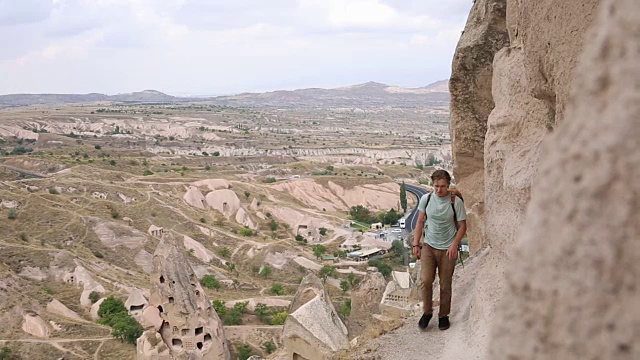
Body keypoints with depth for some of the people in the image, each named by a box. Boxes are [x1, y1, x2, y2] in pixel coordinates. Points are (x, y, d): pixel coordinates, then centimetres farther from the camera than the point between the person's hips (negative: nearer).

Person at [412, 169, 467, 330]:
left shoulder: (456, 201, -10)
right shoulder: (426, 199, -4)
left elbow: (462, 226, -4)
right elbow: (420, 222, 6)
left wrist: (454, 245, -15)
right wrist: (416, 244, 3)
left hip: (447, 249, -1)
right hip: (428, 246, 2)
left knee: (445, 285, 7)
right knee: (425, 280, -8)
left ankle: (443, 315, 25)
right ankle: (427, 312, 13)